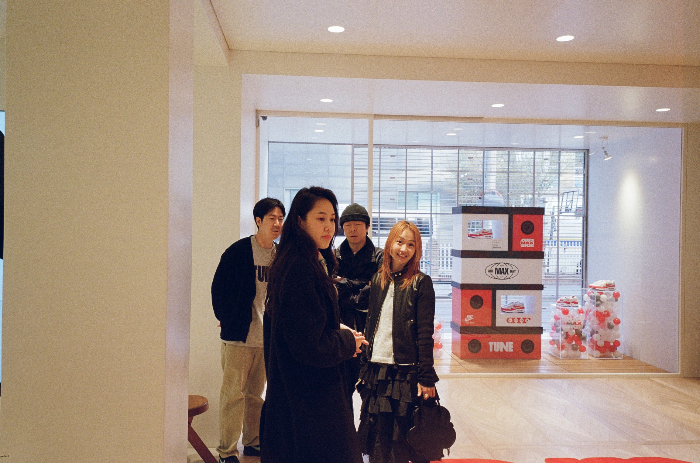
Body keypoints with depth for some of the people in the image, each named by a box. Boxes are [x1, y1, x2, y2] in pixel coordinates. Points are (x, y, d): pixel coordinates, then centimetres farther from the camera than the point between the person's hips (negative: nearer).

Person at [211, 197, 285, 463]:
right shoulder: (238, 251, -9)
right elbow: (218, 288, -4)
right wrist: (228, 320, -2)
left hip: (267, 337, 5)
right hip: (239, 336, -5)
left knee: (257, 394, 16)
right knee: (233, 394, 0)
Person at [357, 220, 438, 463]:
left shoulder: (421, 283, -6)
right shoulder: (378, 280, 9)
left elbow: (425, 334, -9)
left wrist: (426, 378, -12)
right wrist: (365, 368, 12)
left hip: (406, 373, -5)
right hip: (376, 370, 5)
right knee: (378, 438, 11)